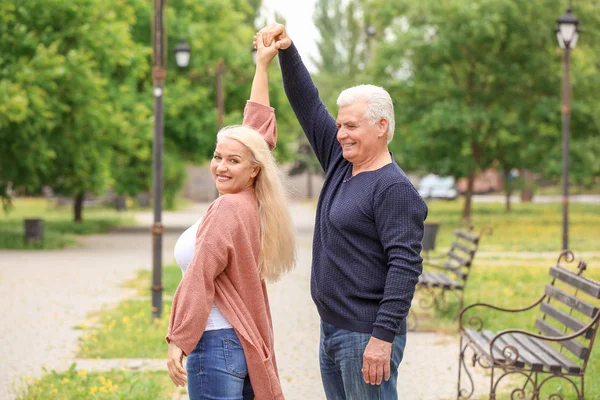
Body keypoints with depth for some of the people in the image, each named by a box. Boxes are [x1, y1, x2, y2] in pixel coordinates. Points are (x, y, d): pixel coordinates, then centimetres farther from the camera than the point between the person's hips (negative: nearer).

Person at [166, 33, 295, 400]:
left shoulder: (227, 209, -14)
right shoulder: (255, 204, 7)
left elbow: (200, 279, -19)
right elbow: (259, 130, 15)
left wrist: (178, 342, -18)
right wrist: (262, 67, 21)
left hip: (216, 345, -9)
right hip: (247, 344, 9)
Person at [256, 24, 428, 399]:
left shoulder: (395, 189, -15)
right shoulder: (341, 162, 11)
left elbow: (405, 266, -21)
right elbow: (309, 105, 17)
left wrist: (383, 337, -25)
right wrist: (286, 51, 7)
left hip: (367, 338, -9)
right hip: (332, 331, 9)